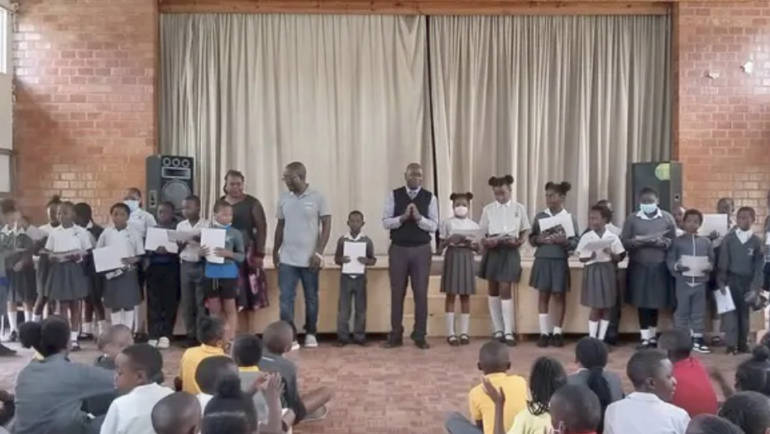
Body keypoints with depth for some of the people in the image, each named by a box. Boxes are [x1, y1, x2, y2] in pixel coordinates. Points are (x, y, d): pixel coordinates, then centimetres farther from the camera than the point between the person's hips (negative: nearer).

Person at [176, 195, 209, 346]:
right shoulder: (180, 226, 9)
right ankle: (191, 335, 15)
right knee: (186, 302, 6)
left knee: (201, 302, -1)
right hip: (185, 265, 4)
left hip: (201, 265, -4)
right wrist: (182, 244, -12)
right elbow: (177, 249, 10)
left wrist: (200, 240, -22)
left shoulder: (206, 225, -4)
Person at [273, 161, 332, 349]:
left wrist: (319, 252, -11)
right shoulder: (283, 198, 5)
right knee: (286, 298, -2)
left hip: (309, 259, -2)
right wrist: (275, 251, 10)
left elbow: (327, 225, -5)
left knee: (311, 298, 9)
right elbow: (280, 226, 12)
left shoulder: (317, 197, -6)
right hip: (287, 259, 3)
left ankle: (310, 333, 24)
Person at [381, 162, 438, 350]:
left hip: (421, 250, 0)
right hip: (398, 249, 0)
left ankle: (420, 336, 12)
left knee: (421, 293, 2)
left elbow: (433, 226, -3)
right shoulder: (394, 195, 2)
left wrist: (418, 217, -20)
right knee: (397, 293, 5)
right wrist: (403, 217, -18)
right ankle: (396, 336, 14)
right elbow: (385, 222, -4)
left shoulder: (429, 198, 2)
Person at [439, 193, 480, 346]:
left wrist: (469, 243, -13)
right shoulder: (447, 223, 1)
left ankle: (464, 332, 11)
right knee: (450, 295, -1)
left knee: (465, 296, 5)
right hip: (452, 256, -2)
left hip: (467, 258, 2)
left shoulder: (473, 225, 7)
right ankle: (451, 333, 4)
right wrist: (449, 240, -18)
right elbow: (441, 245, 1)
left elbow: (477, 247, 6)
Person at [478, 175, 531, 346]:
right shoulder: (488, 209, 5)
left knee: (506, 291, -6)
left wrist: (518, 241, -12)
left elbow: (525, 231, 7)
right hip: (492, 252, 2)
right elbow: (482, 234, 5)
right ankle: (497, 330, 16)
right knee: (493, 290, 6)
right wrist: (487, 242, -16)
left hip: (510, 252, -2)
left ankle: (508, 332, -1)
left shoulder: (519, 208, 4)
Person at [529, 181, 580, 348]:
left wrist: (564, 241, -19)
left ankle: (557, 332, 13)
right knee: (543, 295, 3)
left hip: (560, 261, -1)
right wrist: (539, 239, -12)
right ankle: (544, 332, 8)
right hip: (542, 260, 1)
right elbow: (531, 238, 8)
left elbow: (576, 242, -1)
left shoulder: (570, 218, 0)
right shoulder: (540, 216, 5)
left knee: (558, 296, 4)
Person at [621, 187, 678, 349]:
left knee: (656, 302, 5)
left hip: (659, 267, 0)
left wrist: (660, 242, -16)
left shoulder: (667, 218, 4)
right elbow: (624, 242, -2)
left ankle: (653, 335, 21)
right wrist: (639, 241, -19)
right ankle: (645, 337, 6)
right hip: (639, 267, 0)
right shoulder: (632, 219, 3)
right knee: (642, 302, -1)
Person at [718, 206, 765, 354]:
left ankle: (742, 343, 15)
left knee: (744, 312, 7)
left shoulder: (756, 241, 2)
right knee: (731, 311, -5)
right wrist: (721, 281, -6)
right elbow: (723, 261, 0)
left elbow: (759, 266, 2)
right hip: (731, 279, -1)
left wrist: (756, 286, -4)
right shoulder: (729, 238, 0)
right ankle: (731, 343, -2)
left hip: (747, 281, 1)